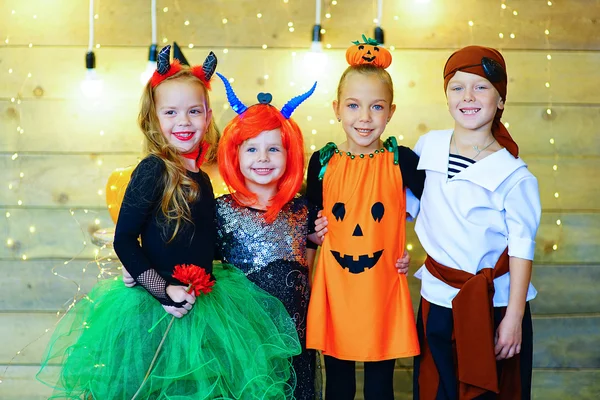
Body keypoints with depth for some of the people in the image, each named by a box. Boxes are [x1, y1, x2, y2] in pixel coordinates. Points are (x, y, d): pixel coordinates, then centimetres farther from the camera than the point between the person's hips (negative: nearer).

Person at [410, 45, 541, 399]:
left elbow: (522, 249, -13)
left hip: (494, 306, -4)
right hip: (437, 301, 4)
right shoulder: (428, 146, -1)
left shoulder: (513, 176, -14)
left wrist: (514, 317, -14)